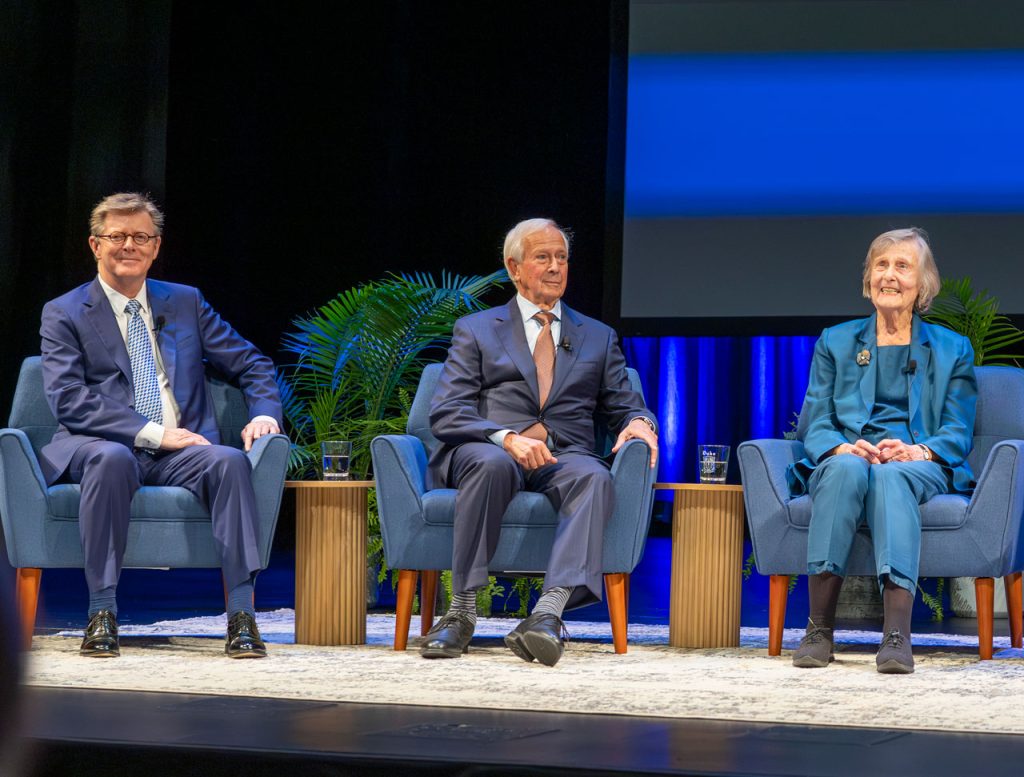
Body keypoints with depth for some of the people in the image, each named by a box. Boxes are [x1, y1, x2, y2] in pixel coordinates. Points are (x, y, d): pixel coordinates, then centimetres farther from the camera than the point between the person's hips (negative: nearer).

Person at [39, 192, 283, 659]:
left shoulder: (186, 303, 18)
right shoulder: (63, 315, 7)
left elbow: (251, 365, 20)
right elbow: (68, 401, -7)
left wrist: (264, 413, -4)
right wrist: (153, 433, -17)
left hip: (179, 454, 3)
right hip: (97, 448, -2)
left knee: (229, 460, -30)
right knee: (111, 458, -38)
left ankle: (242, 613, -33)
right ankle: (101, 612, -33)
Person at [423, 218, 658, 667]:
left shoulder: (598, 338, 25)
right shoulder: (475, 331, 16)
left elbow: (623, 406, 20)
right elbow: (446, 413, 3)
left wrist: (638, 422, -7)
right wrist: (506, 437, -17)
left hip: (563, 459, 2)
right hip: (487, 451, -1)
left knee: (594, 477, -35)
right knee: (491, 463, -39)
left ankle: (548, 613, -52)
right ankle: (462, 610, -36)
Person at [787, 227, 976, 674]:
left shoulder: (952, 349, 19)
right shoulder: (835, 343, 21)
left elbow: (959, 432, 8)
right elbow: (814, 422, 11)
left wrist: (918, 452, -15)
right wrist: (842, 448, -14)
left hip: (922, 468, -1)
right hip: (843, 460, 1)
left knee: (891, 475, -39)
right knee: (847, 467, -38)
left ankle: (897, 634, -53)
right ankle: (819, 628, -41)